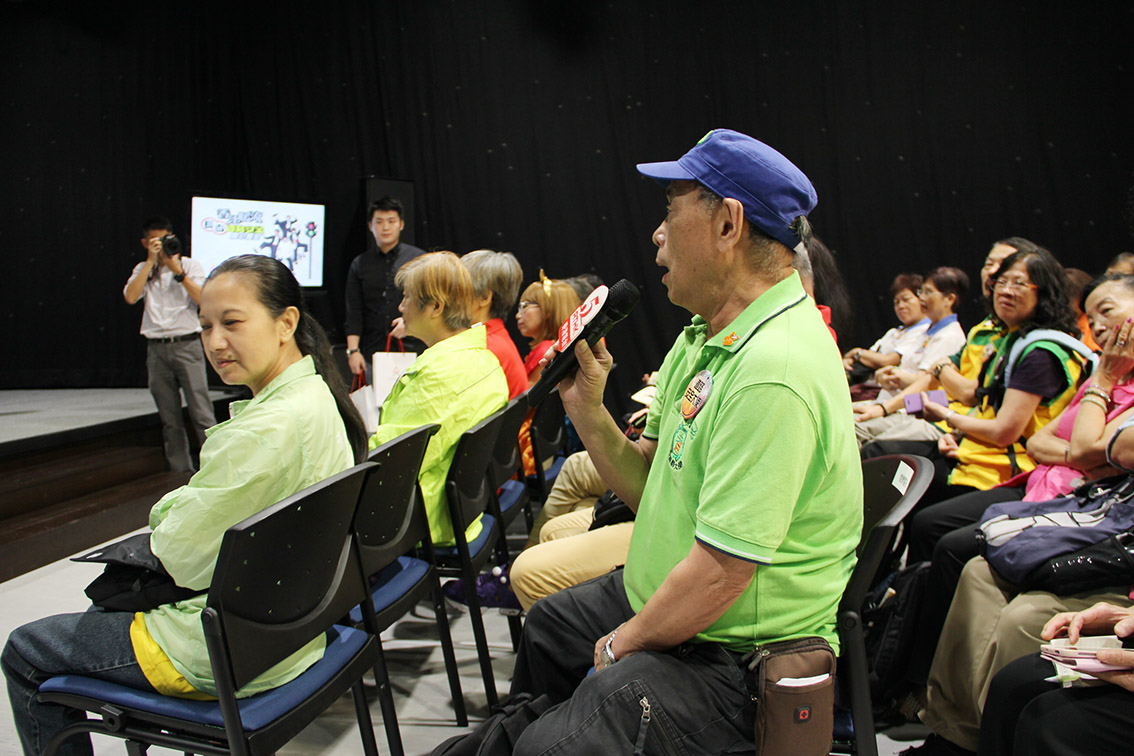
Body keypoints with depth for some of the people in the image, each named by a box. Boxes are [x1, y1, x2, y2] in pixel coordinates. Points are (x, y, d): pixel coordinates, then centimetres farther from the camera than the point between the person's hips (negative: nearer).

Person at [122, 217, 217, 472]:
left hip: (186, 345, -3)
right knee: (169, 418, 6)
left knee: (201, 412, -8)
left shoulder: (190, 265, 7)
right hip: (156, 348, 3)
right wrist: (151, 261, -6)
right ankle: (180, 471, 13)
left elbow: (204, 300, -7)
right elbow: (130, 297, -6)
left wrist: (178, 271, -12)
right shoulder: (142, 269, 13)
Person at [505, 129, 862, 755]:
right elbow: (649, 484, 7)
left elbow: (719, 573, -31)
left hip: (732, 657, -10)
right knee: (545, 621, 28)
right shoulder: (703, 339, 3)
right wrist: (586, 407, -7)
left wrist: (623, 644, -14)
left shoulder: (774, 372, -31)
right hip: (657, 603, 10)